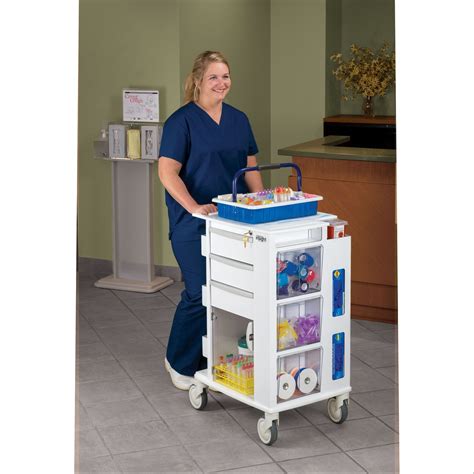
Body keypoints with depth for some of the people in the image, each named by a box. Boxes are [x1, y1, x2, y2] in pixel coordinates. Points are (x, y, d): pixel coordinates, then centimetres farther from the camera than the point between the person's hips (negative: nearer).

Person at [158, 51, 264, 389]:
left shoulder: (239, 120, 11)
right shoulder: (182, 121, -9)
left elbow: (250, 167, 15)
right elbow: (167, 172, -15)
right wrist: (195, 207, -26)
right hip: (194, 224, -6)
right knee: (200, 293, -5)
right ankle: (180, 362, 14)